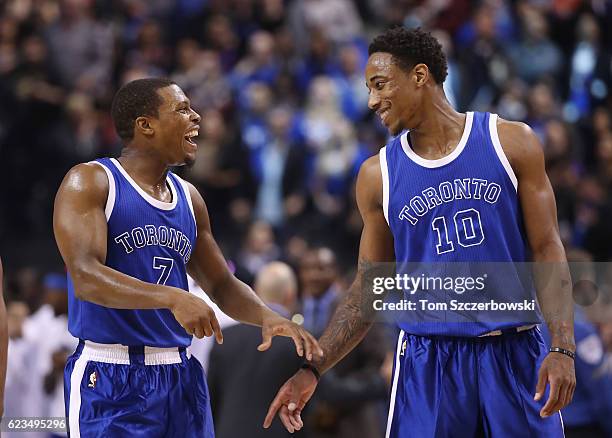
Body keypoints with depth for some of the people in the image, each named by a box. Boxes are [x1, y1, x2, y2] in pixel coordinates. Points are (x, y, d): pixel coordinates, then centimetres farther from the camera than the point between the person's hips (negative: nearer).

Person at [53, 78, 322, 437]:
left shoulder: (188, 197, 14)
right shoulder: (89, 182, -7)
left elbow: (222, 285, 21)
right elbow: (86, 278, -21)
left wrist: (266, 316, -1)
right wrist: (173, 298, -33)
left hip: (181, 376, 6)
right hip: (111, 378, -6)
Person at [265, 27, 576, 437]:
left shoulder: (511, 142, 0)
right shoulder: (378, 174, 5)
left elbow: (547, 250, -1)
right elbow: (369, 287, 10)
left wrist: (562, 347, -13)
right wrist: (312, 370, 2)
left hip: (515, 355, -1)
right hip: (428, 361, 1)